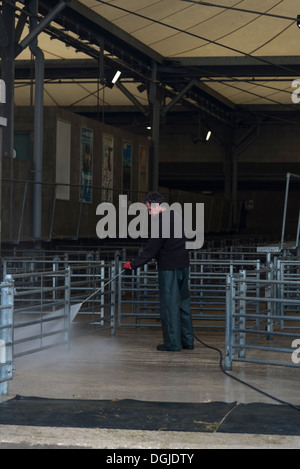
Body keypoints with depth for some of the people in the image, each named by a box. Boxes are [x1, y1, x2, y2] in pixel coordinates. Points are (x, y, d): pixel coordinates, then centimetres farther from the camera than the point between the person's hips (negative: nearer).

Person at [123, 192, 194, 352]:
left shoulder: (160, 222, -17)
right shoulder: (176, 216, 10)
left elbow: (151, 250, -18)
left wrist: (133, 264, -11)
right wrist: (156, 255, 24)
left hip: (168, 268, -9)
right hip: (183, 264, 9)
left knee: (169, 304, -1)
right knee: (183, 302, 14)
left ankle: (173, 343, 3)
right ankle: (187, 340, 19)